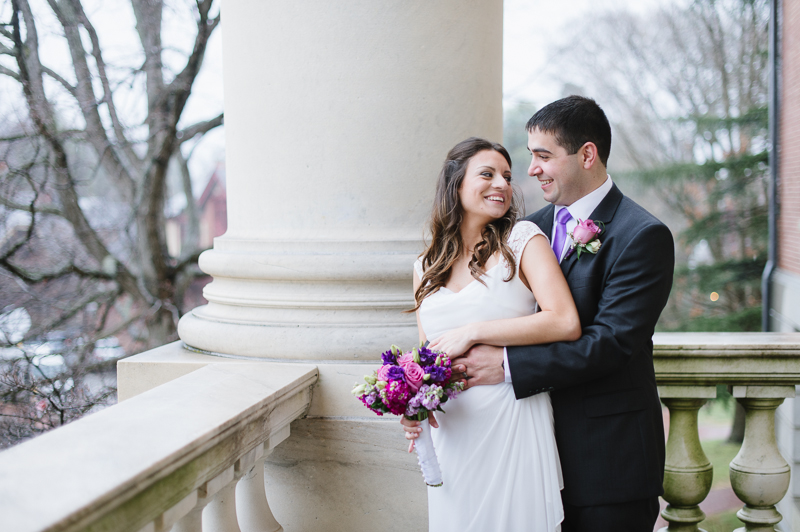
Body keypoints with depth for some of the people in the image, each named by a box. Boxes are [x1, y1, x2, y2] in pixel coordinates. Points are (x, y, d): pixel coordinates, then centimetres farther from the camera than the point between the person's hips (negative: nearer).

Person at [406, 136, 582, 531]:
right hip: (453, 431, 4)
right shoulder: (425, 268, 11)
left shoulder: (522, 239, -2)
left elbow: (565, 323, -14)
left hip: (512, 422, -4)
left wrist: (473, 333, -14)